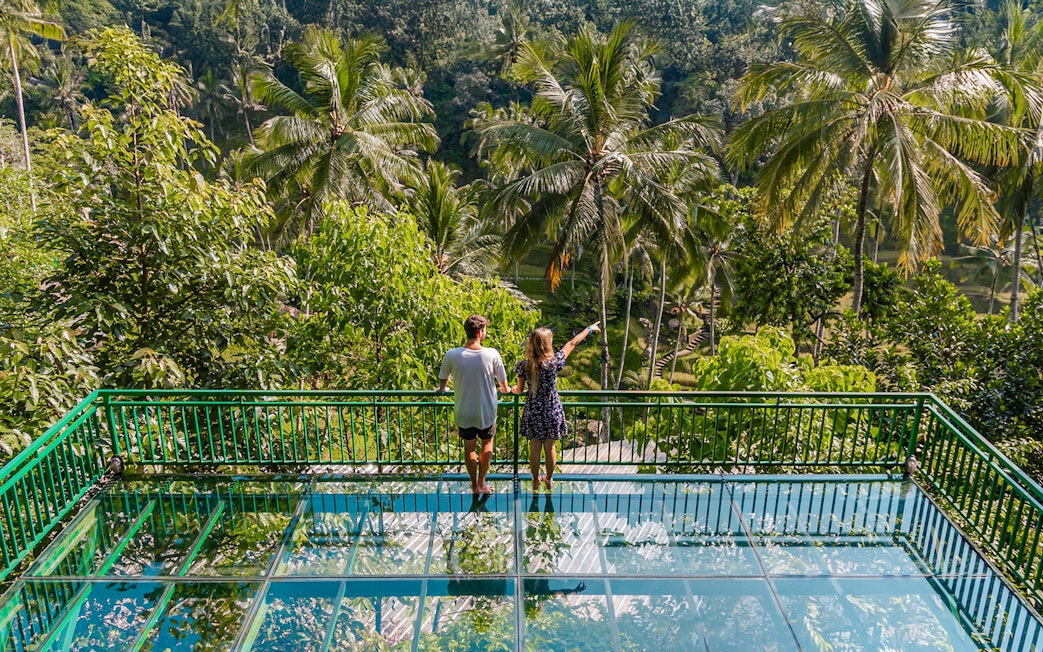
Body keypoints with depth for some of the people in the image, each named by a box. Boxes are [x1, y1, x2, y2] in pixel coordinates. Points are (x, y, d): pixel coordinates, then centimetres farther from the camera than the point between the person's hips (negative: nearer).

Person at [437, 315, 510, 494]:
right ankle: (481, 483, 27)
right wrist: (505, 390, 21)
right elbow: (503, 382, -3)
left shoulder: (451, 355, -17)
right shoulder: (492, 355, -19)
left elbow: (443, 380, 2)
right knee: (487, 444, 23)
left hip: (463, 413, 1)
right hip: (486, 412, -1)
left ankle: (474, 485, 34)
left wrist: (441, 389, 26)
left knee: (469, 446, 20)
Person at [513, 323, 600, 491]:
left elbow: (520, 389, -4)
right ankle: (549, 480, 37)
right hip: (552, 412, -1)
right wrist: (589, 328, 6)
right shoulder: (553, 362, -21)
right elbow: (572, 343, -7)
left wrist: (510, 389, 20)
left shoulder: (524, 366, -17)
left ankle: (535, 481, 34)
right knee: (550, 448, 18)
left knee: (534, 449, 17)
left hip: (532, 413, 1)